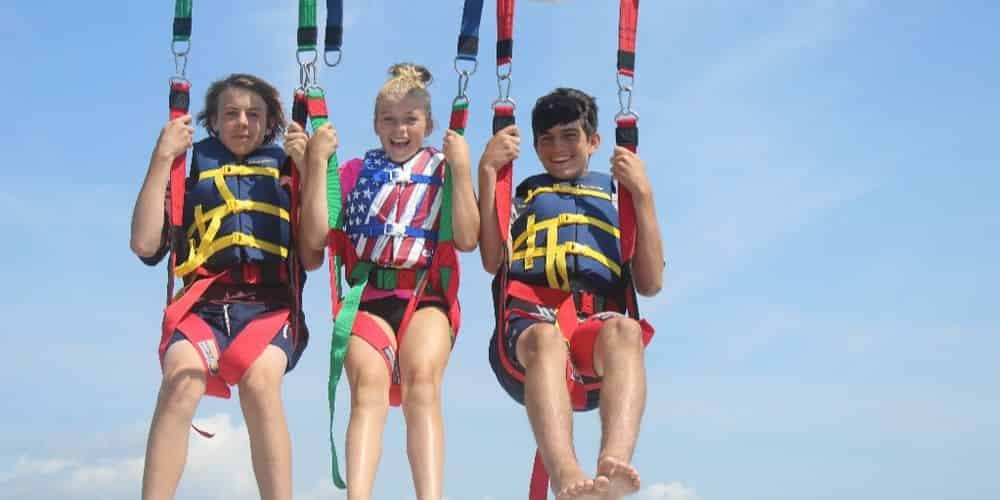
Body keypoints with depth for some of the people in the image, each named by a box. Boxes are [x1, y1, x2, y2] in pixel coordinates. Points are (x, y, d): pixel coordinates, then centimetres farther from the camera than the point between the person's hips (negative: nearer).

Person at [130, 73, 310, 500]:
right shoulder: (192, 168, 23)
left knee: (260, 380, -35)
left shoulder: (285, 169, 24)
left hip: (270, 304, 0)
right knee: (181, 379, -33)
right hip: (203, 303, 1)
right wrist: (162, 159, 7)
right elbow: (145, 244, 8)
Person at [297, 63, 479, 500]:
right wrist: (317, 162, 3)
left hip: (427, 298, 0)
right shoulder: (356, 171, 19)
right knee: (369, 384, -29)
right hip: (368, 298, 0)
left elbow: (467, 239, 1)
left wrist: (461, 167, -3)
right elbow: (315, 240, 5)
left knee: (422, 378, -31)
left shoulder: (444, 169, 18)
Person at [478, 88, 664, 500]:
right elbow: (492, 261, 12)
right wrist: (487, 171, 11)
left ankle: (614, 463, -64)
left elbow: (650, 283, 16)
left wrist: (643, 194, 10)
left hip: (599, 317, 0)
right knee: (545, 338, -40)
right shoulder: (522, 193, 34)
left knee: (624, 329, -39)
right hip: (530, 316, 0)